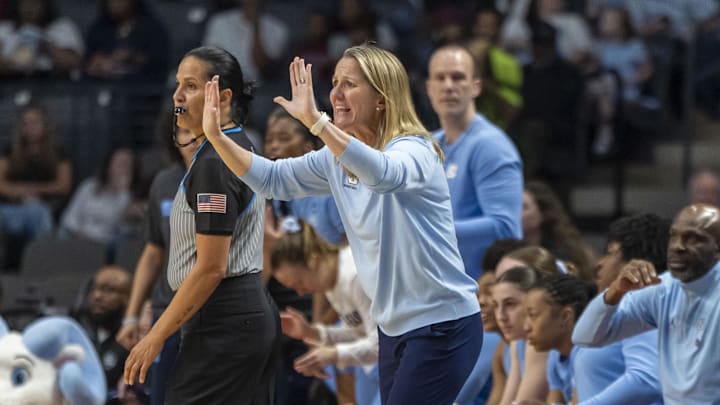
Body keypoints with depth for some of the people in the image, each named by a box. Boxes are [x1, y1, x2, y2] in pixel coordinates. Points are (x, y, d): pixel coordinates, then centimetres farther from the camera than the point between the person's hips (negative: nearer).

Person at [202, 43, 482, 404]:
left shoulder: (414, 151, -18)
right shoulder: (337, 160, 7)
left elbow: (383, 174, -40)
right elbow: (272, 179, 9)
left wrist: (314, 120, -49)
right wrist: (216, 136, -6)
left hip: (442, 325, -8)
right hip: (395, 327, 8)